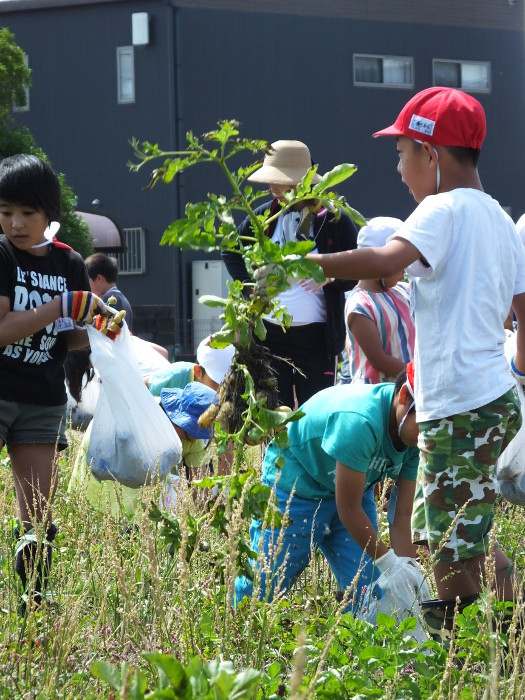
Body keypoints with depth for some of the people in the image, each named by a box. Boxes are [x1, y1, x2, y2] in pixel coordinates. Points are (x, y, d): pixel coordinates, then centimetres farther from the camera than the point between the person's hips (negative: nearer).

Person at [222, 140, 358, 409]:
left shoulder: (333, 219, -5)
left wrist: (329, 276, -20)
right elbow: (231, 252, 22)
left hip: (316, 336, -4)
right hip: (270, 334, 4)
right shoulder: (264, 216, 6)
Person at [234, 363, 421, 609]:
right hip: (294, 485, -7)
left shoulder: (415, 439, -15)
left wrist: (407, 572, -23)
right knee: (263, 588, -5)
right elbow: (349, 511, -32)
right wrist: (389, 563, -29)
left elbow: (402, 515, -13)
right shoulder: (359, 421, -39)